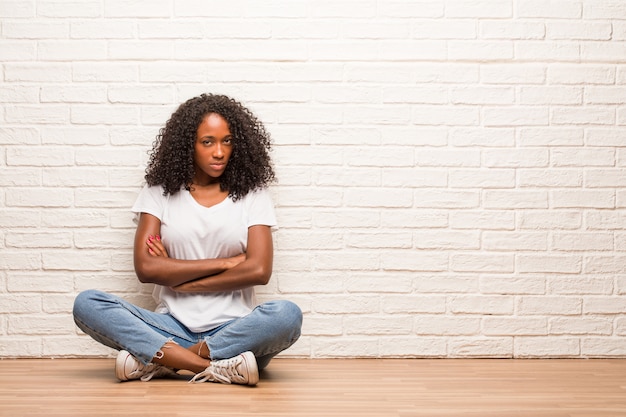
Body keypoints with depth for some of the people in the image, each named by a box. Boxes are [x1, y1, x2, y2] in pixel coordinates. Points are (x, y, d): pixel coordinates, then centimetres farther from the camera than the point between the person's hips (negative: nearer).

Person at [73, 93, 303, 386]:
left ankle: (155, 360, -27)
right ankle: (217, 367, -32)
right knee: (86, 304, -23)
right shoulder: (159, 192, 9)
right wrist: (227, 262, -6)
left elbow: (259, 270, -6)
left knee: (287, 315, -34)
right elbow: (145, 268, -4)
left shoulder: (252, 195, 8)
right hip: (173, 325, 1)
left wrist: (181, 282, -5)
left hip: (233, 328, -1)